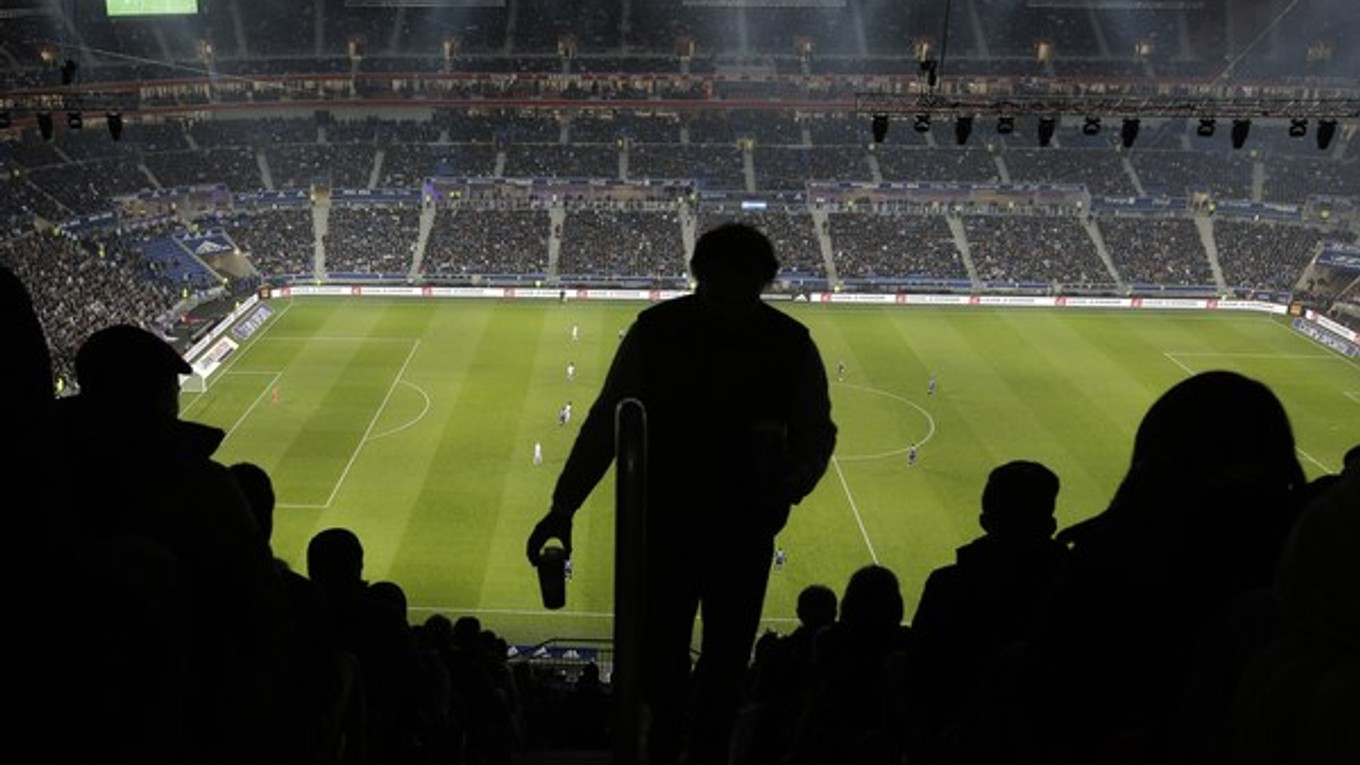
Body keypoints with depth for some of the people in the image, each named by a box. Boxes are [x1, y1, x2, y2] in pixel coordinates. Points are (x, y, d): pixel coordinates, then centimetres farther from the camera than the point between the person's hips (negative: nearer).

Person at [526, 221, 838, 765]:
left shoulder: (791, 344, -7)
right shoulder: (657, 330, -9)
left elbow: (816, 436, 2)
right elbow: (606, 423, -2)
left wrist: (789, 485, -20)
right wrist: (563, 507, -5)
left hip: (745, 530, 0)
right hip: (663, 521, 0)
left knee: (725, 667, 13)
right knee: (657, 661, 8)